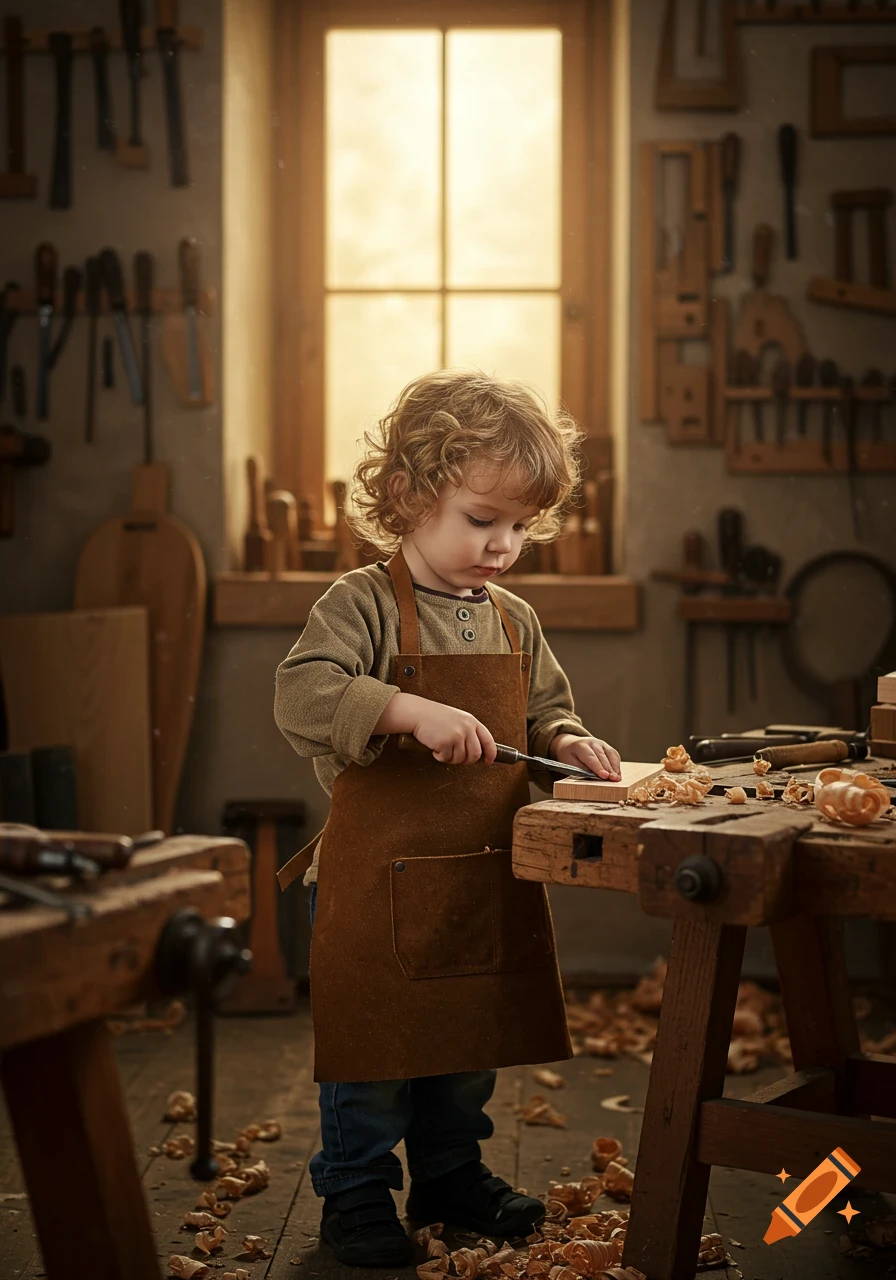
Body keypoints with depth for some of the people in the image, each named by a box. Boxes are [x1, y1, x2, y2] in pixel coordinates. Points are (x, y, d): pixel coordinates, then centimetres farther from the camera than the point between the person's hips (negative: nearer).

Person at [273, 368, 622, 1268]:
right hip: (377, 879, -6)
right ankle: (357, 1195, 22)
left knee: (471, 1038, 18)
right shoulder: (363, 606, -13)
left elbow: (544, 713, 17)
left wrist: (564, 744, -5)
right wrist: (411, 710, -35)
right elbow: (301, 696, -26)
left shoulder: (515, 623, 7)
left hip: (487, 878, 6)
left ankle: (451, 1176, 37)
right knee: (373, 1044, 5)